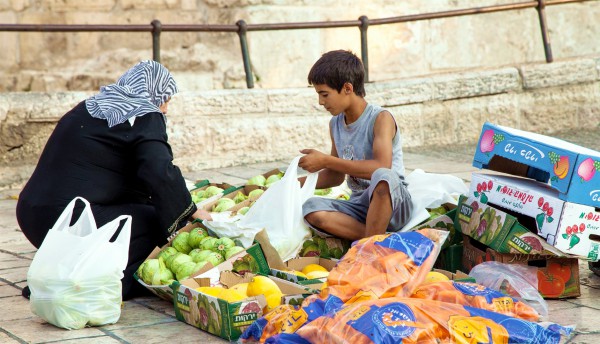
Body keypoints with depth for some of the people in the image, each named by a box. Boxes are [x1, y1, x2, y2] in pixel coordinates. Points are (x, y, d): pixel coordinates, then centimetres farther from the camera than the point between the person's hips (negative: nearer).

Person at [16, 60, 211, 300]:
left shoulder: (88, 108, 21)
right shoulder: (145, 117, -4)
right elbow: (160, 174, -18)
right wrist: (191, 212, -3)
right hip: (71, 223, -9)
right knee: (153, 221, 0)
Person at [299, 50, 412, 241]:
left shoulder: (380, 118, -10)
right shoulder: (335, 124, 10)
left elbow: (382, 167, -26)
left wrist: (326, 161, -20)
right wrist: (301, 182, 6)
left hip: (392, 204, -6)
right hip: (359, 206, 6)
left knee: (384, 177, -39)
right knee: (312, 208, -23)